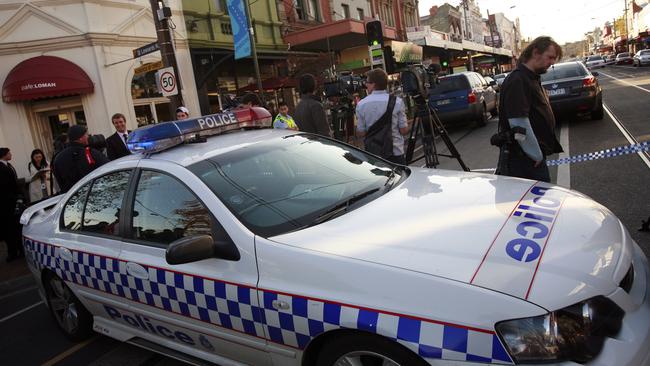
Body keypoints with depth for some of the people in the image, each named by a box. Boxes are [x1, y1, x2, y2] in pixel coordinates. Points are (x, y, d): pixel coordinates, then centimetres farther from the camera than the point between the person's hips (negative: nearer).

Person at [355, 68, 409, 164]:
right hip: (395, 153, -1)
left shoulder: (361, 104, -4)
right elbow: (404, 130, -6)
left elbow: (360, 133, -1)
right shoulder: (397, 101, -6)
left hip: (372, 153, 1)